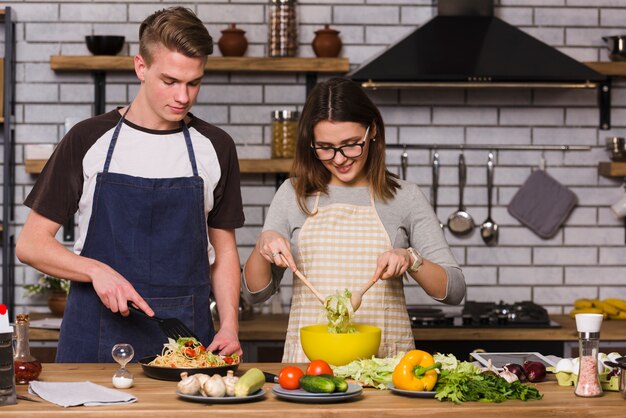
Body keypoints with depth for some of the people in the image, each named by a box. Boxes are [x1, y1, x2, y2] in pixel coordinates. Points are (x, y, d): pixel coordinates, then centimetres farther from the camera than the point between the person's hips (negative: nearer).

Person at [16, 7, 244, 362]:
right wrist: (95, 270, -17)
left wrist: (229, 327, -2)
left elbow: (223, 249, 13)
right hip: (96, 339, -1)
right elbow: (31, 244, 1)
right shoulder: (89, 141, 1)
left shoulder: (215, 147, 7)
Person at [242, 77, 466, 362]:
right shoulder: (293, 195, 11)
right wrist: (263, 246, -5)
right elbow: (255, 292, 14)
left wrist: (410, 260, -11)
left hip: (384, 357, 0)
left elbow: (454, 291, 6)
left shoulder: (405, 198, 7)